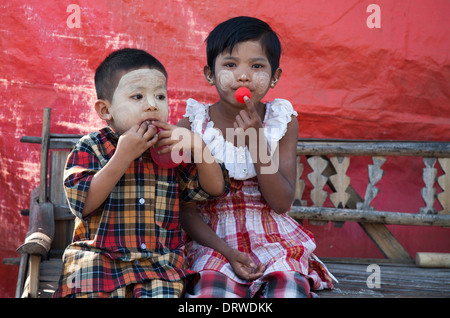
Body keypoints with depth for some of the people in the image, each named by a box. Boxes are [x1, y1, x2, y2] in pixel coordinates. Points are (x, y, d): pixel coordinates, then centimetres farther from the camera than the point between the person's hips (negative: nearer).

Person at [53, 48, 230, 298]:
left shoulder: (173, 149, 8)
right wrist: (123, 155, -18)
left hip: (159, 259, 2)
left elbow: (215, 188, 7)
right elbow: (83, 203, -13)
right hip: (98, 256, -1)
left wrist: (198, 146, -9)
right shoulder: (91, 147, 0)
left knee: (162, 290, -26)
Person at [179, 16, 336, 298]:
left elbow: (282, 203, -7)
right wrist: (227, 253, -17)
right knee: (212, 291, -32)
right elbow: (185, 209, -3)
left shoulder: (284, 122, 1)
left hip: (274, 242, 2)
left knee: (289, 290, -27)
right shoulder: (191, 127, -3)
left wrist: (256, 139, -16)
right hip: (214, 241, -1)